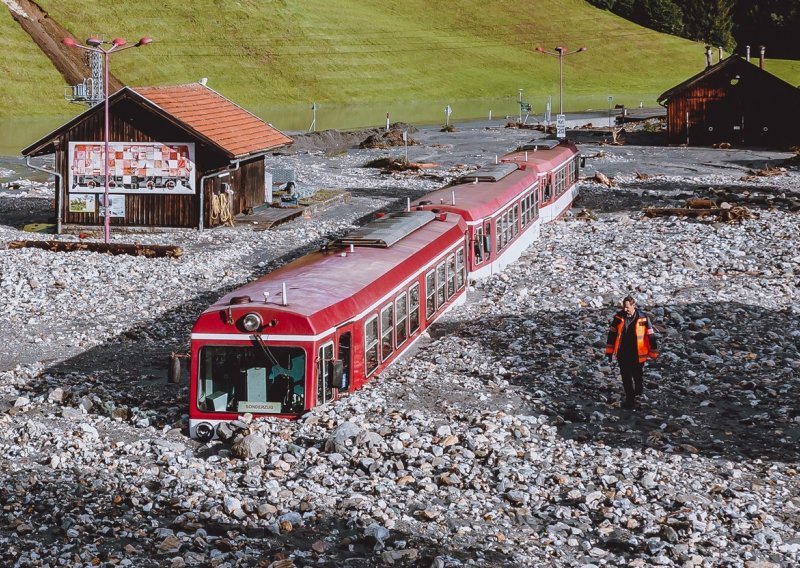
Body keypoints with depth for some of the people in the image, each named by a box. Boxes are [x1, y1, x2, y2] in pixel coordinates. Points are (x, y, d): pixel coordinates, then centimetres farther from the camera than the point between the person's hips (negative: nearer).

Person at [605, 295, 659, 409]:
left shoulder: (643, 318, -13)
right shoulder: (619, 317, -5)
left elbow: (651, 336, -5)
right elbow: (612, 334, 5)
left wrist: (653, 354, -3)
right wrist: (609, 352, 7)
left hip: (637, 354, -2)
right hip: (623, 354, 2)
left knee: (637, 376, 14)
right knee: (626, 378, 5)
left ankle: (638, 394, 39)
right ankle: (630, 400, 15)